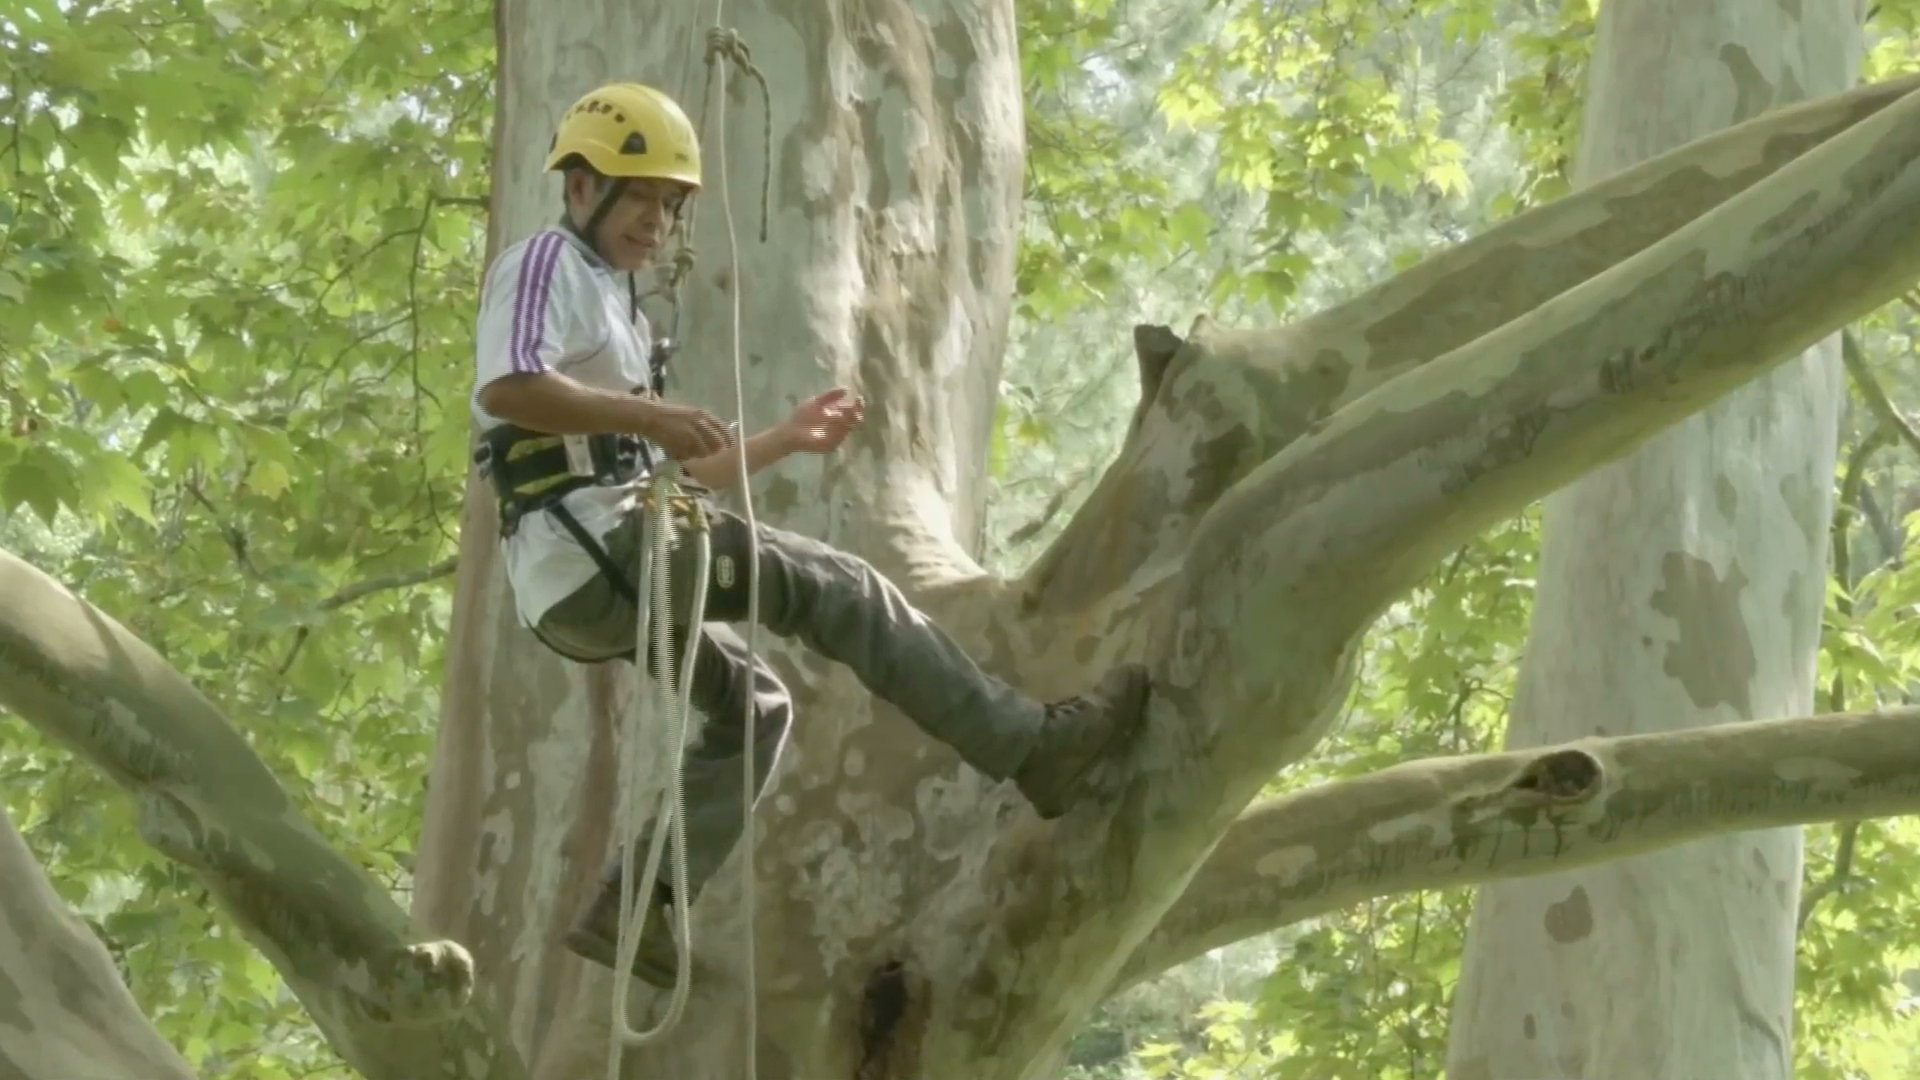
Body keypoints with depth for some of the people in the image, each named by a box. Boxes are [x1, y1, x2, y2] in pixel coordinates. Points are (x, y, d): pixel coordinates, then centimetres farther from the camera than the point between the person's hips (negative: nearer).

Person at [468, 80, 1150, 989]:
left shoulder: (607, 302, 31)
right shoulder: (548, 263, 0)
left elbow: (662, 475, 29)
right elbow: (506, 388, -20)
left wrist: (783, 440, 23)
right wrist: (651, 413, -20)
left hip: (580, 592, 10)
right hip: (593, 543, -10)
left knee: (749, 703, 19)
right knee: (836, 588, -11)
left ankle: (632, 909, 8)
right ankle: (1034, 746, -14)